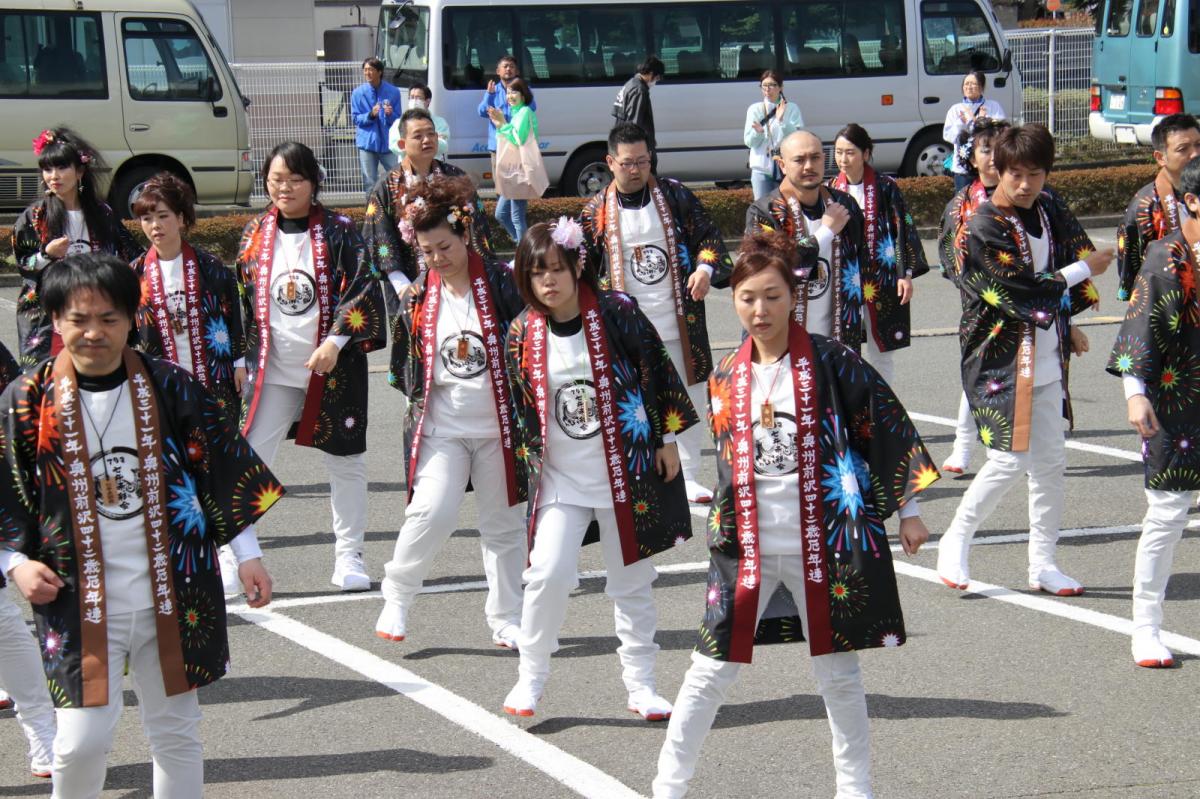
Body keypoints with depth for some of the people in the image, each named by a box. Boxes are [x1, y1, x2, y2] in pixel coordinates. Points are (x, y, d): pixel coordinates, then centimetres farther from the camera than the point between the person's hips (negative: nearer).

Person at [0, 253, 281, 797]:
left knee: (176, 733, 12)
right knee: (81, 742, -9)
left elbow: (227, 473, 5)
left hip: (173, 597, 2)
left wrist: (247, 555, 4)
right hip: (80, 603, -2)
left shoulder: (171, 389, -3)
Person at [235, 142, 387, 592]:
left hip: (333, 367, -2)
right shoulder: (256, 234, 5)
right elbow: (242, 299, 11)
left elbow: (361, 289, -10)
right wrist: (240, 357, 7)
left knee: (345, 461, 7)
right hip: (272, 370, 2)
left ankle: (349, 557, 19)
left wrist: (335, 341, -19)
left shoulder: (338, 232, -4)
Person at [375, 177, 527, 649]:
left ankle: (506, 619, 21)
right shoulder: (418, 298, 2)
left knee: (503, 523, 8)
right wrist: (421, 394, 4)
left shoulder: (501, 283, -7)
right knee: (432, 513, -15)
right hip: (440, 428, 1)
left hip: (497, 426, 0)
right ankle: (396, 599, 5)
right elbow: (402, 367, 15)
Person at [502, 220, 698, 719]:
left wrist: (666, 441, -1)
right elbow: (522, 405, 10)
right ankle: (531, 678, 5)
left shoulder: (617, 314, -9)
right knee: (549, 574, -13)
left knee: (632, 583, 8)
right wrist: (532, 458, 10)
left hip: (627, 471, -1)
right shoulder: (523, 335, -2)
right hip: (561, 478, 1)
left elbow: (658, 374, -3)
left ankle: (640, 686, 21)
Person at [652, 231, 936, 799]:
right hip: (748, 548, 3)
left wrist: (906, 509, -1)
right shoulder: (726, 379, 5)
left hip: (823, 544, -3)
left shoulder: (829, 363, -7)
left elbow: (889, 428, -3)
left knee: (838, 672, 8)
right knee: (711, 670, 4)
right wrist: (723, 530, 14)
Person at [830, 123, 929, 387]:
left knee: (881, 349, 6)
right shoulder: (832, 188, 4)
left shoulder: (885, 187, -5)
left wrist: (906, 273, -10)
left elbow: (903, 228, -5)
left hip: (881, 278, -2)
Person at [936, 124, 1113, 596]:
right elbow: (1024, 293, -20)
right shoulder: (985, 228, -16)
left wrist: (1068, 322, 4)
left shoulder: (1050, 210, 5)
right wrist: (1083, 270, -9)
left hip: (1047, 359, 7)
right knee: (1010, 459, -11)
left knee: (1051, 461, 8)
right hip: (1002, 359, -7)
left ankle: (1042, 563, 18)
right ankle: (954, 544, 8)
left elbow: (1078, 251, 16)